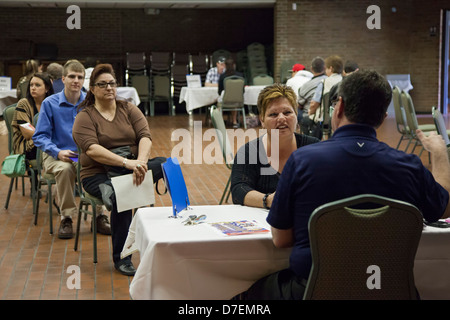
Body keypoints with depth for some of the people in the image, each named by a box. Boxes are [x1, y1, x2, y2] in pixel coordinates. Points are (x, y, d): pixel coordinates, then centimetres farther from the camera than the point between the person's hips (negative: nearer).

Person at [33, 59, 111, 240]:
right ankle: (66, 218, -18)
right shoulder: (50, 104, 0)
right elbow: (40, 137, 0)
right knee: (64, 168, -36)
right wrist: (58, 152, -18)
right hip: (57, 155, -1)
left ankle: (99, 215, -13)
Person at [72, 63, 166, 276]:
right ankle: (120, 258, -19)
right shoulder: (85, 117, -2)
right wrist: (126, 162, -32)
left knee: (165, 163, -22)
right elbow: (92, 149, -19)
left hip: (130, 169, 4)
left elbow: (145, 136, -5)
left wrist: (140, 162, -27)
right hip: (99, 174, -4)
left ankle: (111, 189, -31)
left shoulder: (129, 109, 10)